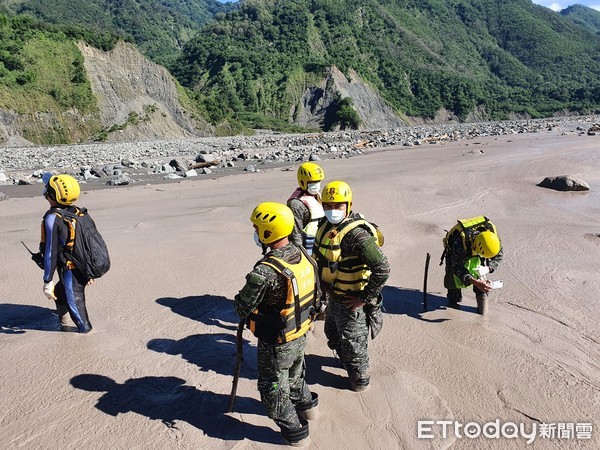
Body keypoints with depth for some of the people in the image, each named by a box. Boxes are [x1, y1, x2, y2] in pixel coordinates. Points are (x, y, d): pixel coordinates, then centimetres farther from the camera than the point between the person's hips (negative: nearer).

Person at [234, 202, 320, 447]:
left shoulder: (265, 272, -34)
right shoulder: (304, 255, -10)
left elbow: (242, 307, -23)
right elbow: (316, 294, 3)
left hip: (276, 345, -7)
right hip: (301, 336, 7)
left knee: (273, 389, 17)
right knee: (294, 376, 33)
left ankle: (295, 433, 30)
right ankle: (307, 405, 54)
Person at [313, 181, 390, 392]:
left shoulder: (356, 234, -30)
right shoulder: (327, 225, -2)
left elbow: (382, 268, -34)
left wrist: (365, 298, -26)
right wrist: (326, 286, 16)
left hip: (351, 302, -9)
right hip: (334, 296, 9)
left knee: (352, 342, 12)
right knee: (333, 333, 29)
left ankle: (360, 379, 38)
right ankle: (347, 361, 57)